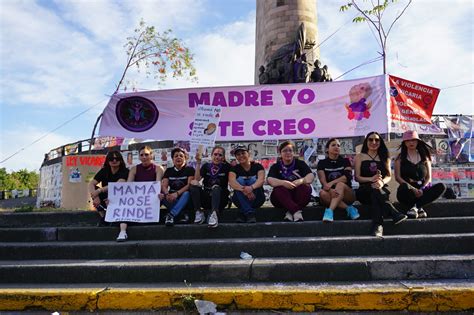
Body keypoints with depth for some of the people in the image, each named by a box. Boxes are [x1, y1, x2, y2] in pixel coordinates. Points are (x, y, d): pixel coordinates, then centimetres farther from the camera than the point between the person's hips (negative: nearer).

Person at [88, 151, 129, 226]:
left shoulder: (125, 171, -11)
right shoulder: (104, 171, 1)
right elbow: (91, 184, -11)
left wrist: (99, 190, -36)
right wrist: (95, 197, -29)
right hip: (107, 200, 4)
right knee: (93, 189, -16)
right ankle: (102, 216, -11)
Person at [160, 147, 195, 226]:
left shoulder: (189, 169, 2)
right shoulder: (169, 170, 12)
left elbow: (190, 185, -13)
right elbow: (164, 186, 0)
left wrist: (177, 193, -28)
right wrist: (167, 194, -24)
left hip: (184, 199, -3)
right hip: (172, 199, 3)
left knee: (187, 193, -35)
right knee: (161, 195, -27)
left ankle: (171, 215, -44)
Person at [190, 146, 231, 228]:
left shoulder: (226, 167, 7)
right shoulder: (206, 166, 10)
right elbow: (197, 179, -4)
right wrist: (198, 162, -10)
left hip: (220, 198, -2)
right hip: (206, 198, 2)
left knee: (216, 187, -34)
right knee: (193, 184, -22)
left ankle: (214, 214, -53)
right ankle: (198, 212, -26)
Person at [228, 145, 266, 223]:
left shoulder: (257, 166, -2)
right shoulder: (234, 168, 0)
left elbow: (261, 180, -22)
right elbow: (231, 182, -20)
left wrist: (251, 187, -44)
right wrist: (244, 189, -41)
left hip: (257, 199, -1)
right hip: (240, 199, 1)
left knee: (253, 179, -25)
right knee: (239, 180, -24)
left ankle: (243, 213, -28)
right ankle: (249, 213, -33)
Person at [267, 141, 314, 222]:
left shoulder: (300, 164, 9)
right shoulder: (275, 167, 7)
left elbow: (311, 176, -8)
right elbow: (270, 180, -13)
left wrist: (301, 181, -31)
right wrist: (283, 182, -33)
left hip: (299, 197, 1)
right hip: (281, 200, -1)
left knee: (306, 187, -27)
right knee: (280, 189, -30)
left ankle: (290, 212, -32)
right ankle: (297, 212, -40)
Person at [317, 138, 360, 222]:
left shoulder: (345, 161, 8)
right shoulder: (322, 163, 7)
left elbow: (348, 176, -11)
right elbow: (323, 180, -9)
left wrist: (331, 183, -25)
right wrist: (330, 190, -30)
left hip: (346, 195, 0)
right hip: (330, 194, 1)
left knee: (340, 184, -33)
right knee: (322, 193, -33)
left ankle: (330, 211, -50)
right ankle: (348, 208, -29)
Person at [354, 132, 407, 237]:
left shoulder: (384, 157, 21)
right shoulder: (360, 157, 14)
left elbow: (389, 176, 7)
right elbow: (357, 177, 2)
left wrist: (382, 182, -19)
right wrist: (371, 179, -20)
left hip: (381, 189, 2)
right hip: (364, 191, -1)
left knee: (375, 195, -37)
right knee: (375, 189, -38)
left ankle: (377, 226, -53)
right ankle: (395, 214, -50)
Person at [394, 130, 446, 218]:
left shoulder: (424, 157, 16)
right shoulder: (400, 158, 8)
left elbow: (429, 177, 10)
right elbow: (398, 177, -3)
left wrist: (422, 189, -11)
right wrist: (413, 189, -16)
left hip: (422, 190, 4)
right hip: (408, 192, -3)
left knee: (441, 186, -24)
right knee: (404, 187, -38)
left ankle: (414, 207, -23)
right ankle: (418, 208, -17)